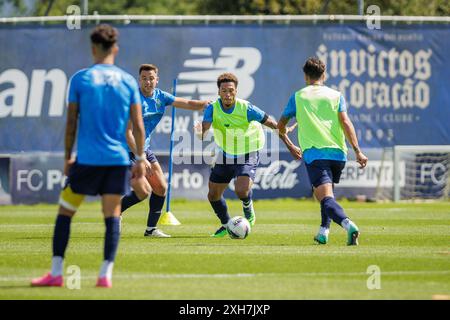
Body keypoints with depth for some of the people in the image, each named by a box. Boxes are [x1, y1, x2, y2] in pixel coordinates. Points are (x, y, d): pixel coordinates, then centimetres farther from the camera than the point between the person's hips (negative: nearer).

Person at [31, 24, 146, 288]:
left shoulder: (80, 79, -1)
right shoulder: (128, 81, 4)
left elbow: (71, 123, 0)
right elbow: (138, 126, 3)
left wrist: (68, 157, 9)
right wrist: (141, 159, 9)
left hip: (87, 158, -2)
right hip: (118, 159, 2)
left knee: (65, 212, 7)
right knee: (112, 215, 5)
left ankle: (56, 274, 4)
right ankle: (106, 274, -2)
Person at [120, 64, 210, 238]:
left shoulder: (160, 96, 2)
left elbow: (188, 104, 11)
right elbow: (128, 133, -25)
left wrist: (209, 103, -3)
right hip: (127, 150, -8)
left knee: (161, 188, 4)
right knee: (143, 192, -16)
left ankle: (151, 229, 15)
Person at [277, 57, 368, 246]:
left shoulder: (297, 97, 11)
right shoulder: (336, 95, 11)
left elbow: (280, 125, 16)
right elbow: (345, 122, -2)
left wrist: (290, 146, 33)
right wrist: (357, 152, -5)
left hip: (313, 154, -3)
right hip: (337, 152, 3)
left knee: (326, 197, -15)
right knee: (326, 194, 28)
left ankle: (348, 224, -41)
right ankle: (323, 232, 21)